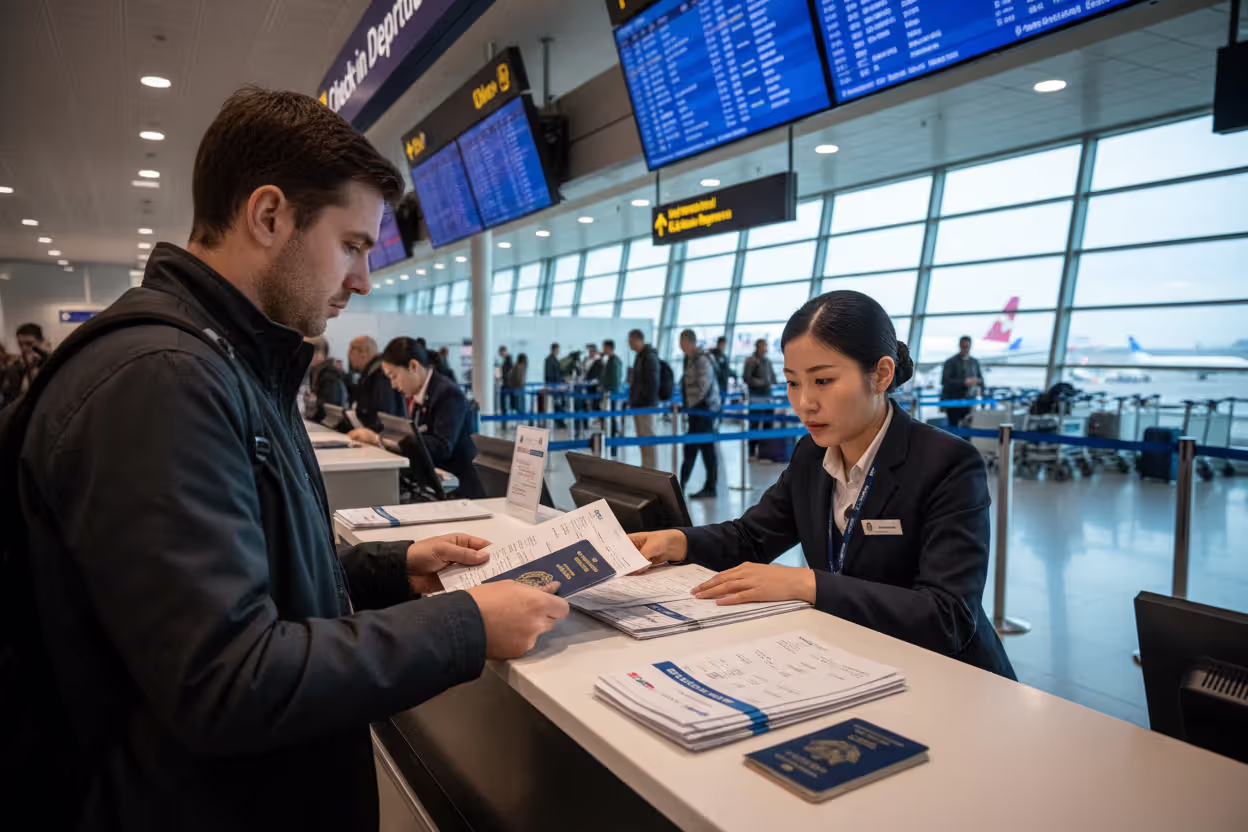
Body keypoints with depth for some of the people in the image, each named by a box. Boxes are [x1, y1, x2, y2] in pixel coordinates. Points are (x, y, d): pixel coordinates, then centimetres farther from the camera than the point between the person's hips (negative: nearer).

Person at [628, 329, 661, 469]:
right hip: (638, 403, 10)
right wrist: (633, 383, 11)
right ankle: (646, 467, 23)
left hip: (645, 404, -10)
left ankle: (652, 469, 1)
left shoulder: (649, 357, -15)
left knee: (647, 436, -5)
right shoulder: (641, 355, 15)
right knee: (642, 436, 14)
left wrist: (649, 402, -19)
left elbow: (653, 382, -19)